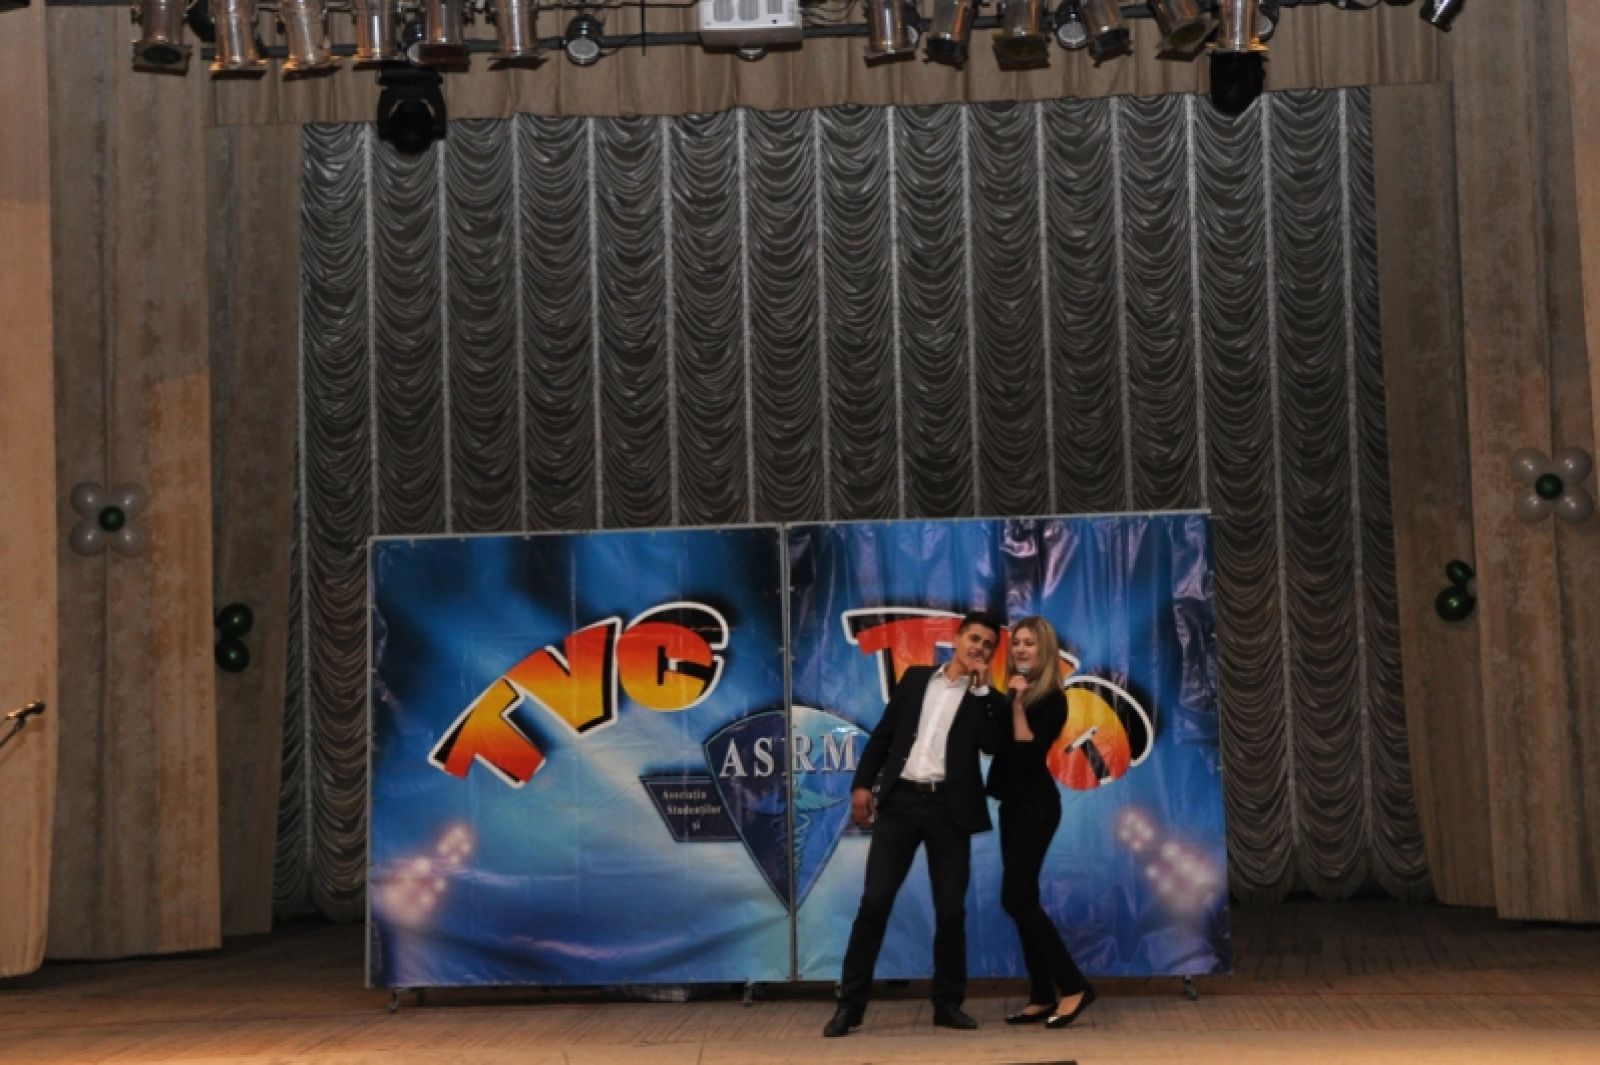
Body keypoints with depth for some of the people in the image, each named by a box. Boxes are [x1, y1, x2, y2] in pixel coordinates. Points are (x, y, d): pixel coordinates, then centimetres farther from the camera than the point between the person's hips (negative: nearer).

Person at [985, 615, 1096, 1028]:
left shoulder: (1052, 699, -12)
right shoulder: (1017, 692, 11)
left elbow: (1028, 750, -21)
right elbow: (997, 743, 10)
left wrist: (1018, 704, -23)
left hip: (1035, 805, -9)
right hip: (1014, 804, 9)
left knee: (1017, 898, -13)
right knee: (1023, 899, 8)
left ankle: (1073, 986, -7)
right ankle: (1043, 996, 12)